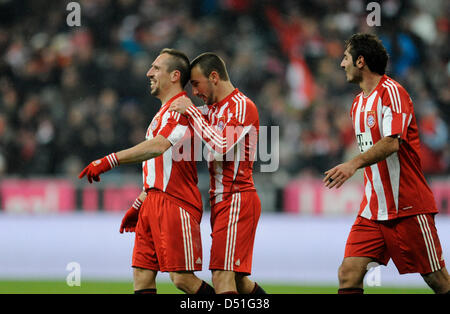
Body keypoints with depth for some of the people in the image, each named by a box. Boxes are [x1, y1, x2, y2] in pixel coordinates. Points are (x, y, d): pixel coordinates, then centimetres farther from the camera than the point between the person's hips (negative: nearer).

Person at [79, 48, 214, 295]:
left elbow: (157, 147, -29)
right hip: (153, 202, 10)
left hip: (176, 204, -10)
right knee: (142, 274, 2)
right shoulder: (163, 113, 22)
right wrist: (138, 205, 26)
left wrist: (110, 161, -32)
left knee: (182, 279, -9)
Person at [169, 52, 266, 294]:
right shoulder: (213, 109, 18)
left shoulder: (242, 106, -10)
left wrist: (190, 111, -17)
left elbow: (221, 145, -23)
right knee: (236, 279, 12)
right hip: (221, 200, 10)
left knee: (223, 277, -16)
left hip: (237, 200, -10)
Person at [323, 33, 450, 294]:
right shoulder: (358, 103, 16)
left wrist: (354, 164, -37)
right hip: (372, 210, 7)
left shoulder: (391, 92, -11)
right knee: (349, 273, -9)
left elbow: (392, 143, -24)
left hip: (408, 208, -7)